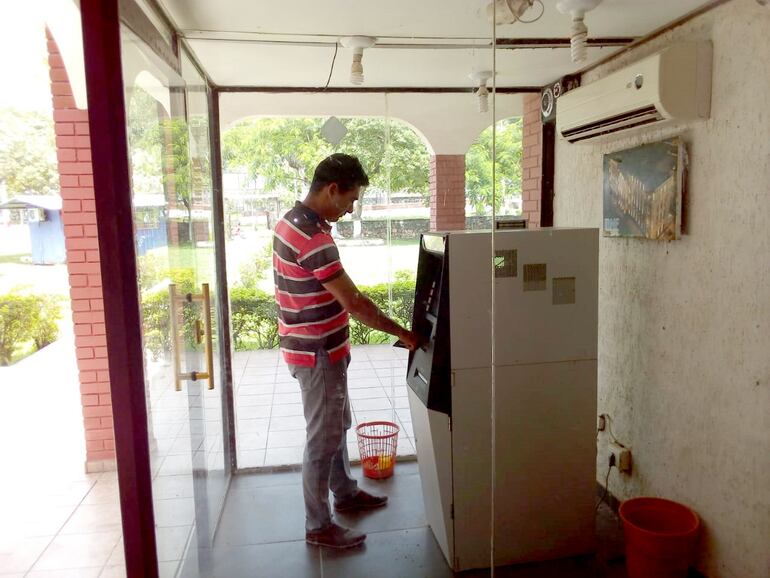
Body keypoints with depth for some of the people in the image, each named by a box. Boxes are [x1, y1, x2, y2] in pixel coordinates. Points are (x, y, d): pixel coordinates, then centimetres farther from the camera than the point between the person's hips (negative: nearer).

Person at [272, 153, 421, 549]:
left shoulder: (292, 222, 6)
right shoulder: (313, 239, -27)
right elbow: (355, 304, -26)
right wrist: (402, 334, -15)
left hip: (318, 347, 10)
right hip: (317, 354, -10)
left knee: (336, 426, 23)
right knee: (323, 438, 4)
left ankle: (345, 493, 42)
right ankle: (318, 526, 21)